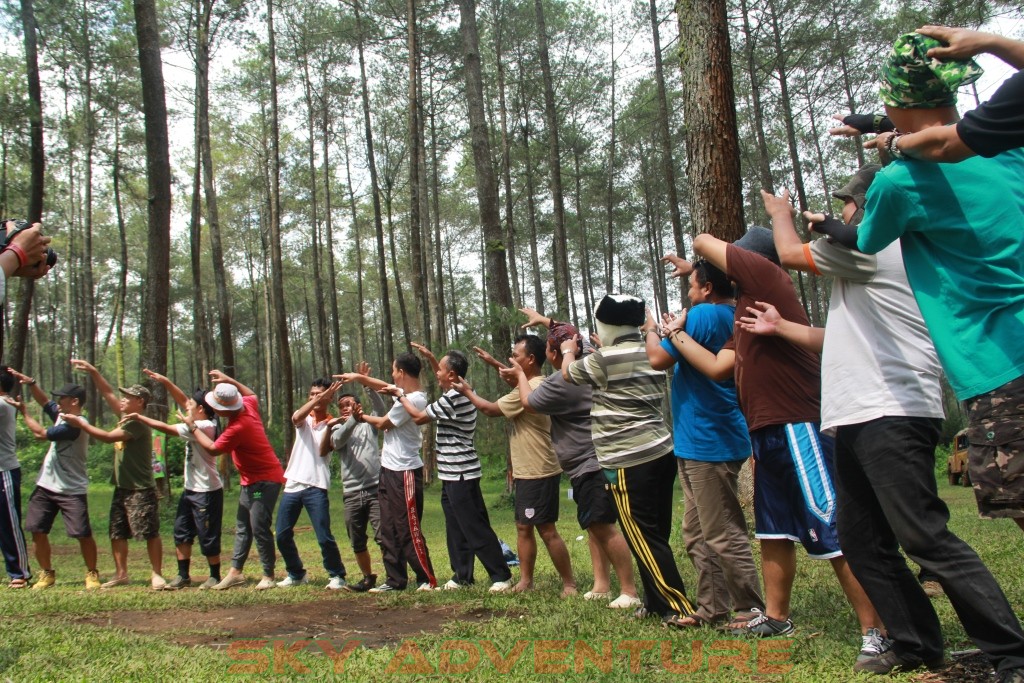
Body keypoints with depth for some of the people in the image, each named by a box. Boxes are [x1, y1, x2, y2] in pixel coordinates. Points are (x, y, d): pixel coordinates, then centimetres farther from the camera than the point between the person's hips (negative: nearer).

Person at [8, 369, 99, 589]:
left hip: (71, 491, -8)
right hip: (45, 486, 8)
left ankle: (92, 573, 9)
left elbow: (41, 434, -16)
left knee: (83, 534, -8)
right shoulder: (61, 415, 8)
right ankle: (47, 574, 20)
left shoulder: (76, 424, -19)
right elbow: (44, 401, 21)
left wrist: (24, 411, -3)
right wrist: (30, 383, 4)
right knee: (37, 530, 7)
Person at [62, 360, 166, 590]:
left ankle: (157, 574, 0)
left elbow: (108, 437, -21)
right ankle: (121, 574, 20)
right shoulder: (126, 418, 11)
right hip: (122, 488, 10)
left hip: (141, 490, -9)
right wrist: (92, 371, 8)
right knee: (117, 533, 11)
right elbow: (107, 393, 14)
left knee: (150, 533, -5)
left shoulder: (138, 423, -15)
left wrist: (81, 424, -12)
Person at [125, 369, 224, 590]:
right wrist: (164, 381, 6)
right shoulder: (203, 422, 5)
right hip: (191, 489, 10)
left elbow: (166, 428, -17)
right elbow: (182, 400, 14)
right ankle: (183, 576, 20)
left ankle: (215, 576, 13)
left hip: (207, 491, -10)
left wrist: (139, 417, -8)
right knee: (181, 531, 12)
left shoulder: (202, 427, -21)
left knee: (208, 537, 0)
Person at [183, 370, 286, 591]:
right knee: (242, 527, 11)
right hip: (251, 481, 10)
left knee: (259, 528, -9)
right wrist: (228, 380, 20)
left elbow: (213, 449, -14)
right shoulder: (248, 405, -2)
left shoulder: (237, 428, -28)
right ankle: (235, 572, 16)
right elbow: (251, 393, 25)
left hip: (265, 481, -10)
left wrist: (192, 426, -4)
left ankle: (268, 576, -2)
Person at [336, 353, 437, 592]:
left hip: (404, 472, -10)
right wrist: (359, 377, 23)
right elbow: (384, 387, 28)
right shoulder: (405, 394, 8)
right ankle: (396, 580, 19)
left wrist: (361, 416, 10)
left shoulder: (411, 400, -20)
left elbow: (382, 423, -8)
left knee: (409, 530, -5)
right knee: (389, 531, 13)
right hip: (389, 470, 10)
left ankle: (427, 580, 2)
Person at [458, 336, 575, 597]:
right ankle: (525, 581, 21)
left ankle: (569, 583, 3)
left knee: (546, 530, -5)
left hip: (538, 473, -11)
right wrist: (494, 363, 25)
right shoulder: (535, 384, 9)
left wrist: (467, 391, 2)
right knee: (523, 527, 14)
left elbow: (491, 409, -13)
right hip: (528, 471, 11)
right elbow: (517, 380, 35)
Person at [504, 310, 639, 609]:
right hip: (589, 464, 11)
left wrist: (520, 375, 15)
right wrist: (544, 320, 40)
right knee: (594, 525, 16)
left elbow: (529, 402, -3)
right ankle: (601, 585, 21)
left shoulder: (560, 382, -20)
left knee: (603, 526, -13)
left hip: (590, 464, -11)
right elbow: (570, 336, 29)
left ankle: (629, 591, -12)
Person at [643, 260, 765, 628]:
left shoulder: (702, 315, -15)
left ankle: (752, 610, 2)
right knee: (697, 535, 14)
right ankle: (712, 608, 19)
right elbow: (724, 288, 39)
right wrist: (692, 267, 37)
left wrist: (651, 329, 2)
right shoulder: (733, 314, 13)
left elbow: (659, 359, -15)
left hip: (708, 444, -10)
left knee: (723, 536, -4)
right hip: (700, 444, 10)